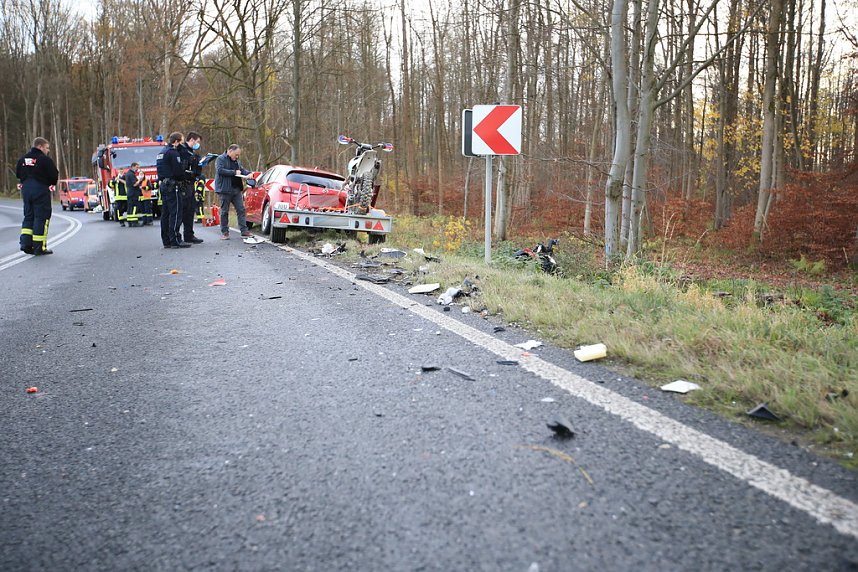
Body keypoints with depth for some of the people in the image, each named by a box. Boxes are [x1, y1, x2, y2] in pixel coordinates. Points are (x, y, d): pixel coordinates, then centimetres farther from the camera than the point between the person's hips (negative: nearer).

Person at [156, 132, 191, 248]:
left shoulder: (162, 152, 19)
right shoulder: (173, 152, -12)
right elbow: (178, 171, -18)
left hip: (163, 185, 10)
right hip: (172, 186, -10)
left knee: (165, 213, 11)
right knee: (175, 213, -8)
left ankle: (166, 241, 15)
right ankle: (175, 241, -10)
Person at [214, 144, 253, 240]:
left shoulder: (236, 161, 18)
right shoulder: (220, 159, -6)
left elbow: (242, 169, 23)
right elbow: (220, 170, -19)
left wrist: (249, 173, 1)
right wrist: (234, 172, -20)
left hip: (236, 189, 7)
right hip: (225, 190, -7)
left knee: (241, 209, 3)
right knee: (224, 211, 1)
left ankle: (244, 230, 7)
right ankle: (224, 232, 7)